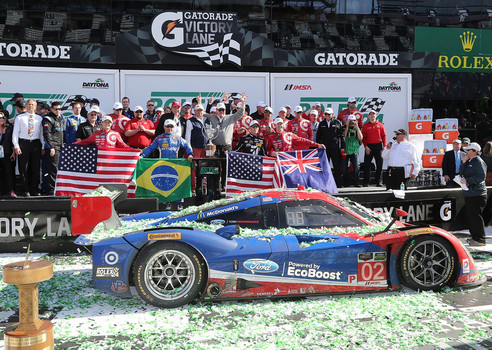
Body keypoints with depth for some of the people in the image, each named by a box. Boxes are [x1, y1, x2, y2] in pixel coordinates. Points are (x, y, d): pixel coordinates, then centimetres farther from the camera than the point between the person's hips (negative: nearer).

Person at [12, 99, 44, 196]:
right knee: (23, 168, 0)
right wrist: (16, 146, -7)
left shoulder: (39, 118, 13)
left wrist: (43, 146, 4)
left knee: (36, 168, 3)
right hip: (23, 143, -2)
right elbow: (15, 133, 3)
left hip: (36, 143, 2)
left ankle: (34, 190, 11)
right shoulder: (19, 118, 6)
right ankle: (25, 191, 7)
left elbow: (41, 133, 13)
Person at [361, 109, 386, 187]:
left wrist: (384, 146, -2)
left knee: (379, 164, 1)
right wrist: (366, 146, -7)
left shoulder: (380, 125, 10)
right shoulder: (365, 126, 7)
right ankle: (366, 182, 4)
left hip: (378, 146, 1)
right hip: (369, 146, -1)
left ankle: (379, 181, 7)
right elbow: (363, 137, 4)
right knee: (367, 164, -1)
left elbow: (384, 136, 7)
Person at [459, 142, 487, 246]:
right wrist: (463, 162, 0)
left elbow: (481, 176, -21)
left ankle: (481, 240, -1)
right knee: (469, 216, 15)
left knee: (475, 216, -8)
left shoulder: (478, 161, -11)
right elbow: (461, 173, 13)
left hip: (477, 194, -10)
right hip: (469, 194, 10)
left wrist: (467, 180, -21)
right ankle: (475, 237, 26)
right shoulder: (469, 162, 17)